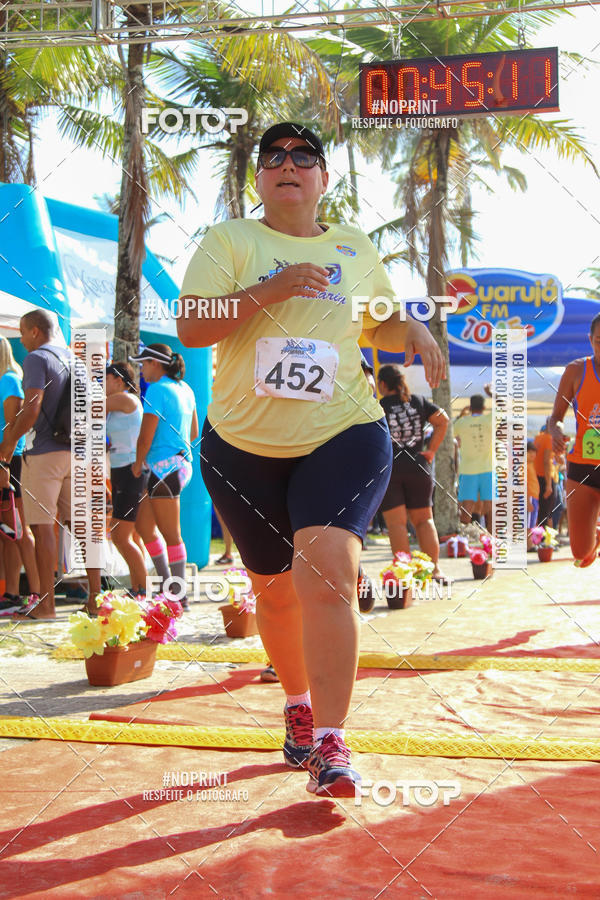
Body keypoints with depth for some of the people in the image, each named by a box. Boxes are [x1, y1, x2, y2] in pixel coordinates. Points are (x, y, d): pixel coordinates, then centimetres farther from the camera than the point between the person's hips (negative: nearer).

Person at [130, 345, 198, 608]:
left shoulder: (157, 390, -13)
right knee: (143, 524, 16)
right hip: (182, 463, 9)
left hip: (165, 466, -9)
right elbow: (193, 433, 19)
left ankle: (179, 597, 3)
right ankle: (167, 585, 19)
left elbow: (145, 438, -15)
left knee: (171, 534, -3)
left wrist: (138, 465, -1)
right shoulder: (185, 388, 13)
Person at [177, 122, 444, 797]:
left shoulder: (356, 248, 12)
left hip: (343, 437, 0)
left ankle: (329, 745, -16)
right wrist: (270, 290, -21)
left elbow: (381, 323, 27)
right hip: (244, 445, 1)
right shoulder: (228, 240, 3)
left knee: (327, 574, -21)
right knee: (275, 588, 12)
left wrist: (416, 334, 4)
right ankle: (299, 703, 38)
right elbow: (191, 328, -10)